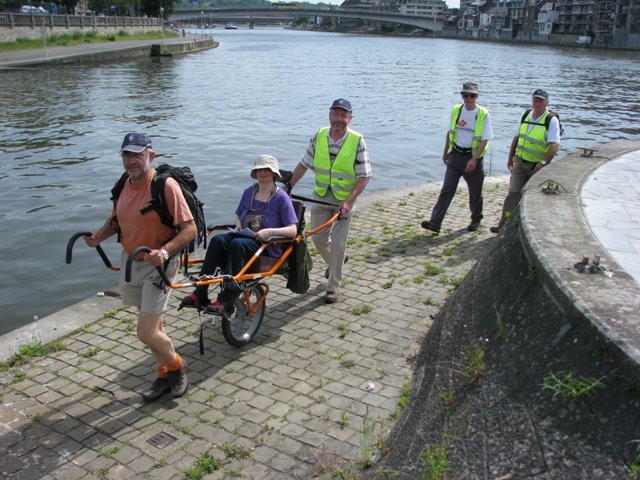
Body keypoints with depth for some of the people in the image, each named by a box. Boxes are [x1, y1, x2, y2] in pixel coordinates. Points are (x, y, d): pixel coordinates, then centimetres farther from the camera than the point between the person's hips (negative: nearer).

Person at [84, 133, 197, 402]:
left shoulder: (165, 185, -20)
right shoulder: (123, 186, 2)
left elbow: (189, 228, -20)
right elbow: (116, 220, 17)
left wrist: (164, 252, -33)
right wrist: (100, 235, -3)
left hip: (158, 264, -7)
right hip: (130, 261, 7)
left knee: (146, 333, -8)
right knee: (153, 324, 18)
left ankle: (177, 365, 21)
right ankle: (165, 376, 35)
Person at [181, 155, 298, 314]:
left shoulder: (281, 197, -4)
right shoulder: (249, 192, 12)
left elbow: (293, 230, -10)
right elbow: (238, 215, 26)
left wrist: (270, 231, -24)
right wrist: (238, 224, 3)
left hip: (267, 245, -5)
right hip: (244, 236, 5)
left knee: (237, 244, -35)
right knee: (218, 240, -26)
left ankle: (226, 300, -36)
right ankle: (200, 293, -29)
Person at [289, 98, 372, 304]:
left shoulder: (357, 141, -13)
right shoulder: (318, 137, -3)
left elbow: (364, 176, -12)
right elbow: (304, 164, 8)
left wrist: (349, 200, -23)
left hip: (344, 200, -4)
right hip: (321, 197, 4)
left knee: (338, 243, 0)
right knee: (318, 238, 11)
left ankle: (333, 286, 14)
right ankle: (335, 262, 42)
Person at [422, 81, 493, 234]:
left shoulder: (483, 114, -10)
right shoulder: (456, 110, 3)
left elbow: (485, 140, -12)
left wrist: (474, 159, -22)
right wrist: (446, 152, 18)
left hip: (473, 157, -3)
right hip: (455, 156, 3)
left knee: (475, 192, 11)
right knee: (446, 189, -5)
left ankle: (476, 220, 32)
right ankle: (435, 222, -8)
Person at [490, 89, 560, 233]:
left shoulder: (552, 121, -12)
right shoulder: (525, 116, 5)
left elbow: (555, 145, -21)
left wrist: (543, 162, -30)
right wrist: (510, 158, 17)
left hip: (538, 166, -4)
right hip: (520, 162, 4)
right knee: (514, 193, -3)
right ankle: (504, 224, -3)